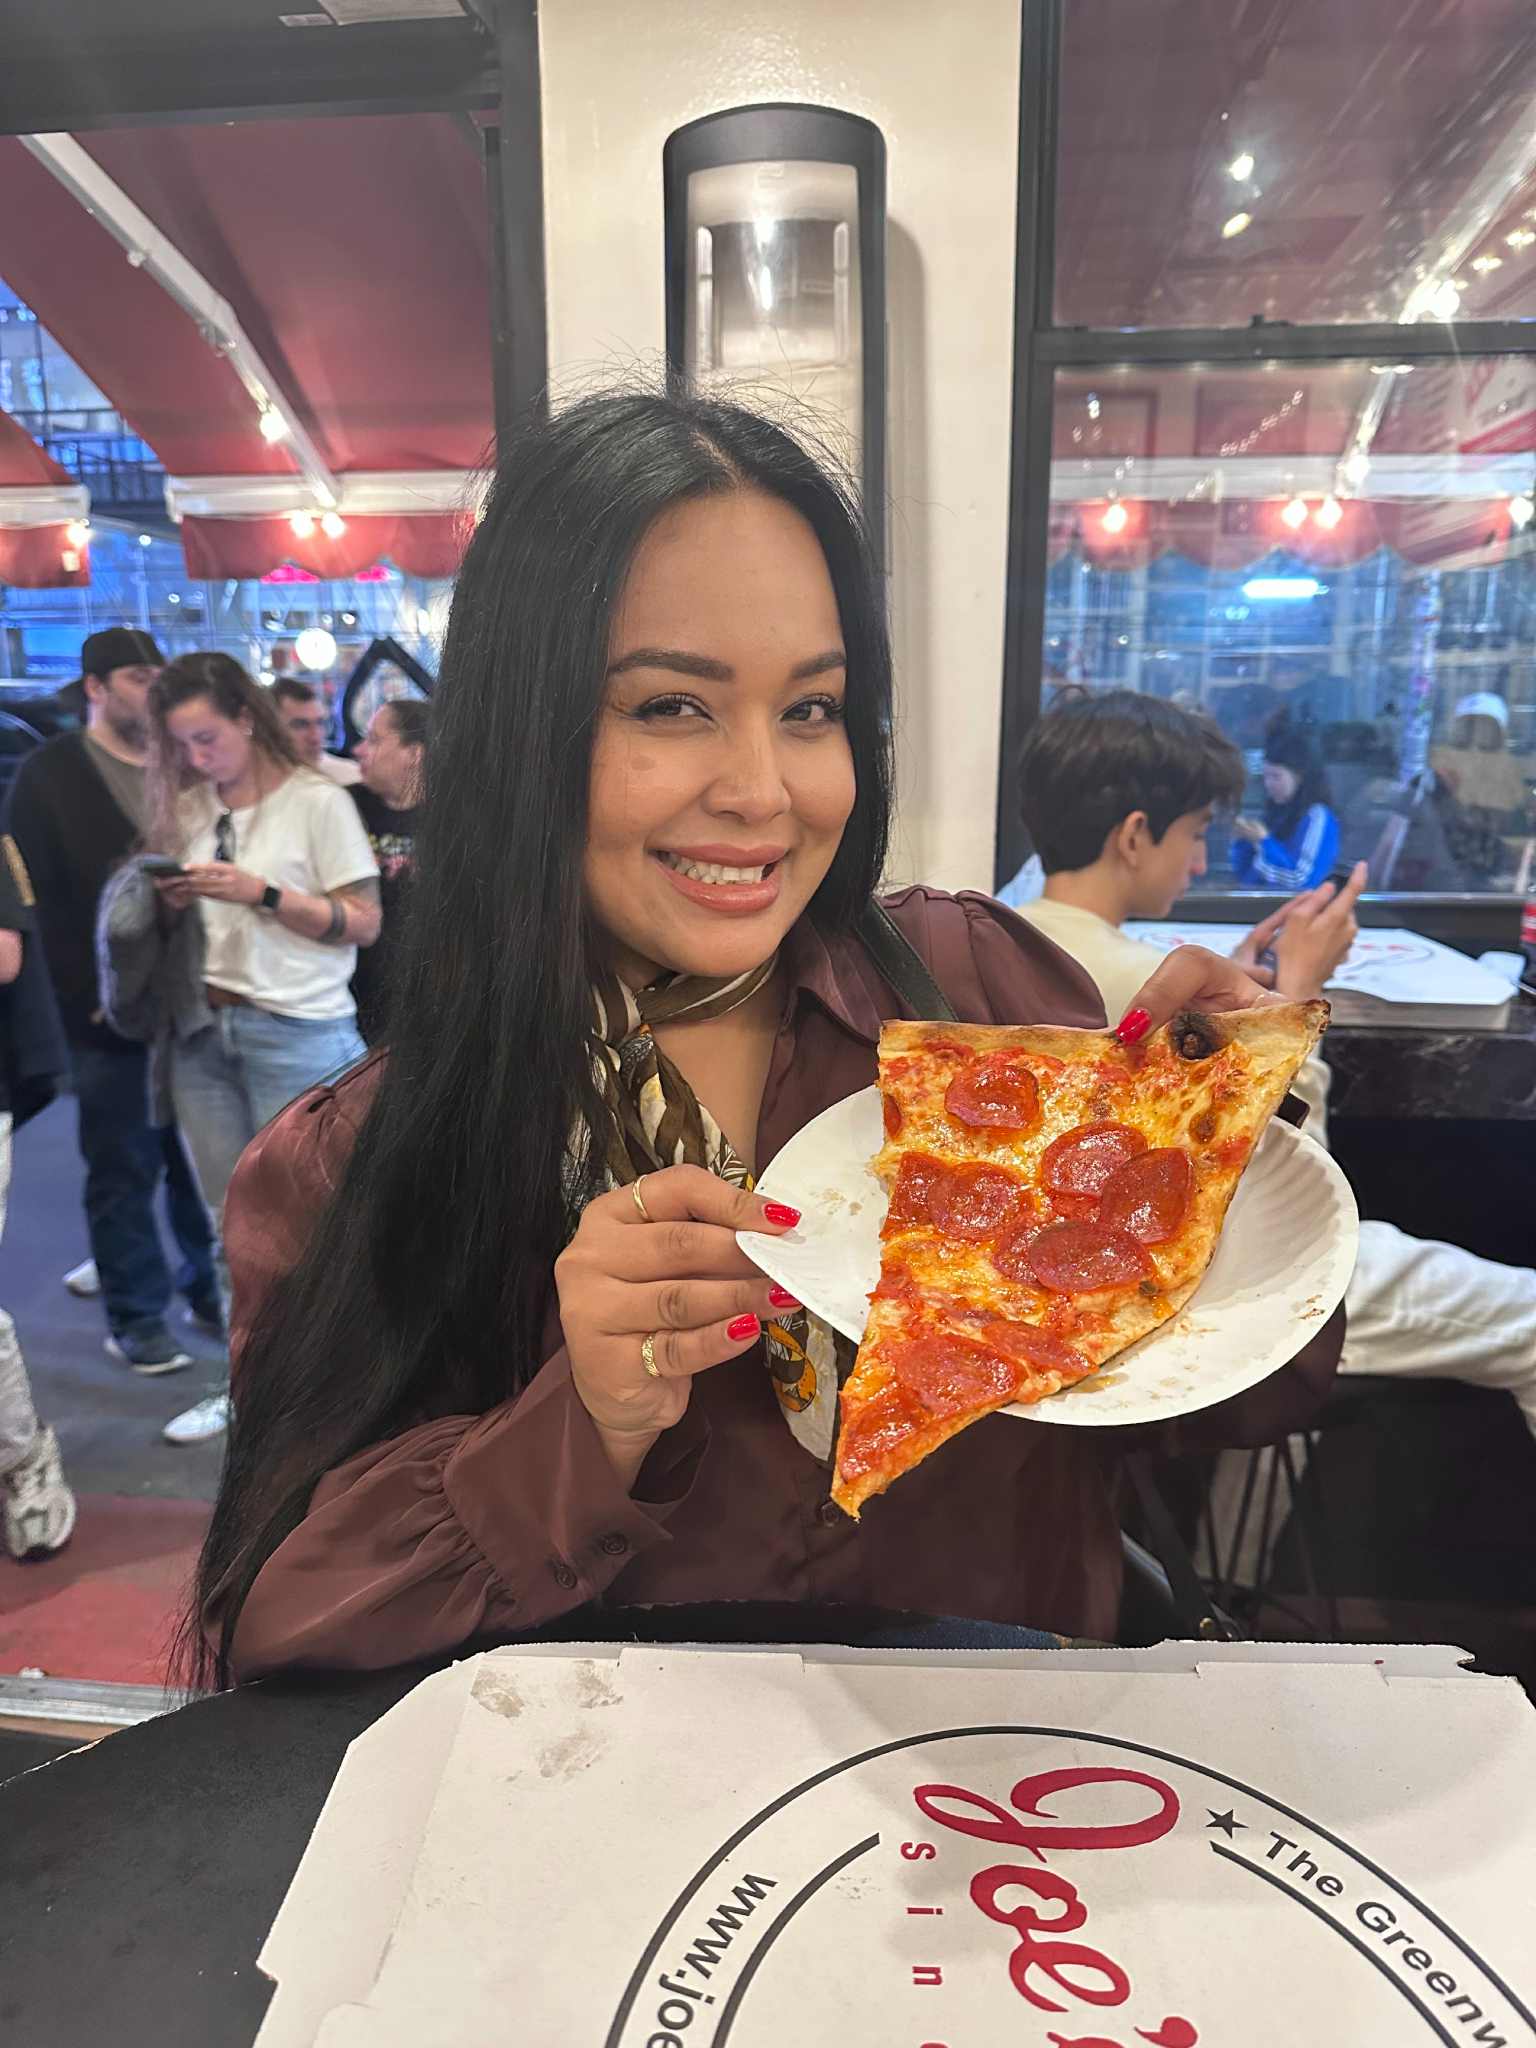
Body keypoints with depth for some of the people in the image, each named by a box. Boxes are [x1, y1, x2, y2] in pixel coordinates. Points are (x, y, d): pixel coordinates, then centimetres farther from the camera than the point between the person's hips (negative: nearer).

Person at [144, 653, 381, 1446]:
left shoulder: (317, 801, -5)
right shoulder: (187, 808, 11)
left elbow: (364, 924, -8)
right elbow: (176, 915, 20)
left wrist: (261, 892, -16)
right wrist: (172, 902, -2)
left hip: (295, 1033, -5)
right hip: (203, 1031, 6)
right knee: (234, 1221, 13)